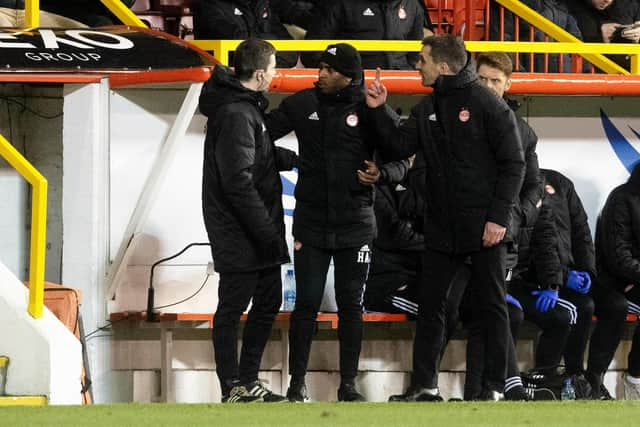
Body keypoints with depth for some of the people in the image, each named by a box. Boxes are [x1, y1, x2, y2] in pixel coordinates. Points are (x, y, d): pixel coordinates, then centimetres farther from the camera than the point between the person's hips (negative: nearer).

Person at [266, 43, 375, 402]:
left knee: (351, 305, 5)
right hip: (311, 221, 1)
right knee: (306, 303, 1)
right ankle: (297, 382, 8)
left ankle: (349, 383, 12)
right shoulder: (302, 104, 2)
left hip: (355, 223, -1)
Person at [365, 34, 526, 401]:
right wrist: (378, 111, -3)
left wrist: (499, 217, -15)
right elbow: (401, 146, 7)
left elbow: (513, 164, -10)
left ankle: (497, 385, 4)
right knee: (430, 305, 6)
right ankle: (424, 385, 10)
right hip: (442, 229, 7)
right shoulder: (427, 109, 13)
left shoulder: (487, 104, -8)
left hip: (485, 228, -7)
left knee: (493, 306, 1)